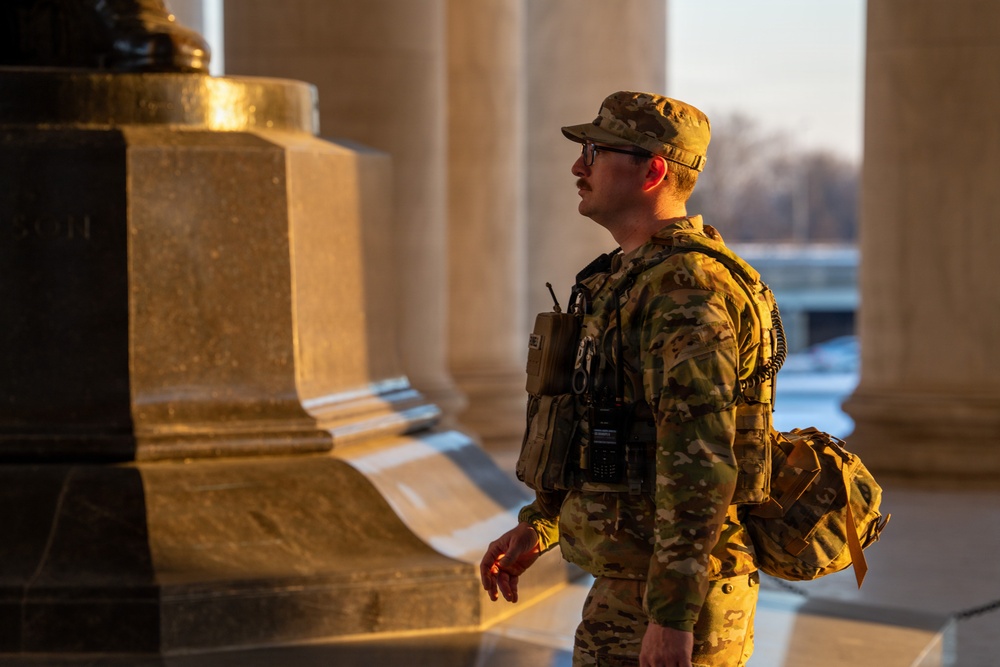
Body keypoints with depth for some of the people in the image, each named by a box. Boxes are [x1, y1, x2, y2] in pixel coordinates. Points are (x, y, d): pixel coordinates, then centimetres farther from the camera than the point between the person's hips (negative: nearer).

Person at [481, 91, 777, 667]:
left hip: (670, 596, -10)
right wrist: (538, 526, 21)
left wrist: (672, 616, -28)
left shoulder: (685, 289, -19)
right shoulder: (637, 278, 15)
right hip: (637, 582, 10)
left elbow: (699, 461, -26)